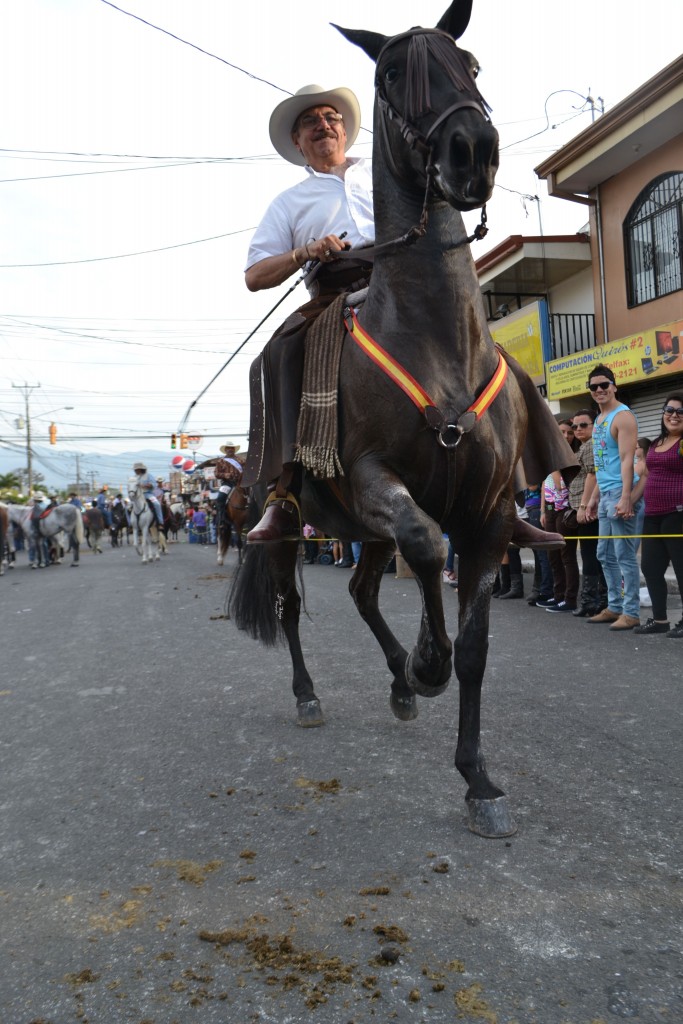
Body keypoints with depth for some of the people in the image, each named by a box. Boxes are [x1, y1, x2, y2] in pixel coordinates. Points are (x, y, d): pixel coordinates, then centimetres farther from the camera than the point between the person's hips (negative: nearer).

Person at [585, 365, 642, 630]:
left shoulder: (622, 416, -9)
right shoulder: (599, 420, 17)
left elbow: (627, 459, -18)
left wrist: (625, 497, -25)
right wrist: (594, 497, 20)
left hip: (619, 493, -9)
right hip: (605, 495, 10)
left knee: (624, 556, -6)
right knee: (605, 556, 13)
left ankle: (631, 612, 1)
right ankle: (615, 607, 23)